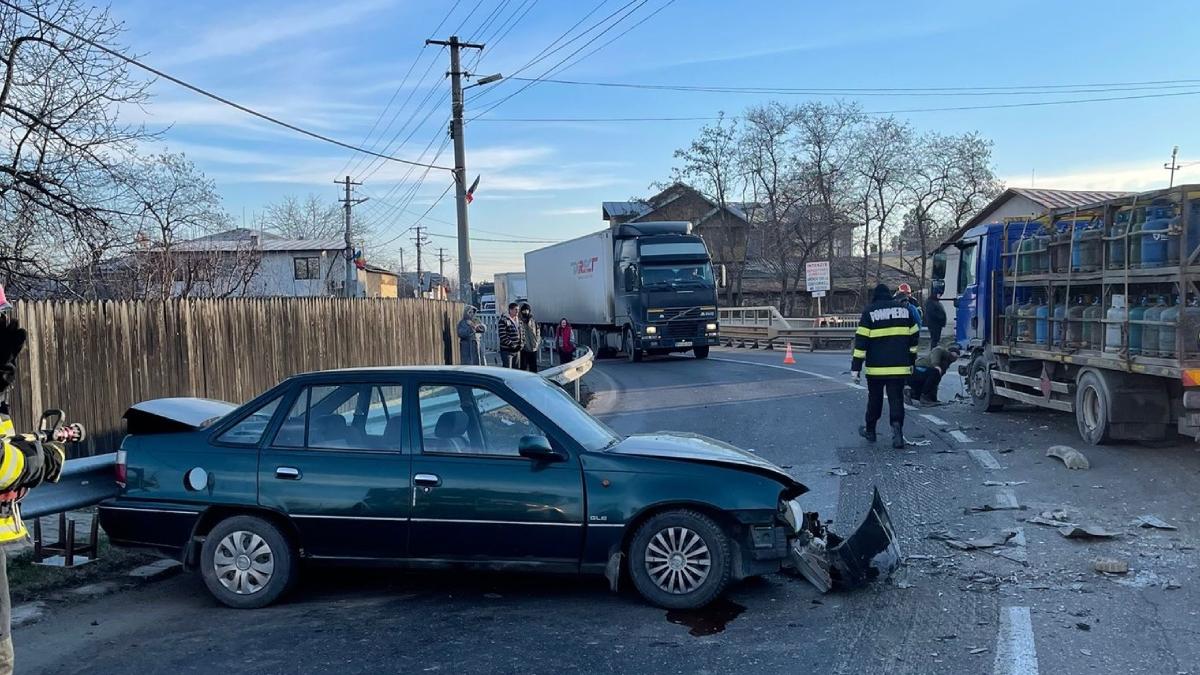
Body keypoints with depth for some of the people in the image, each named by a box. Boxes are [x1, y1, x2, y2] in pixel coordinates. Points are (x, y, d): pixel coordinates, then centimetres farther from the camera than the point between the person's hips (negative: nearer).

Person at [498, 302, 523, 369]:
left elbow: (522, 333, 18)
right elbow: (503, 337, -17)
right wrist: (513, 345, -17)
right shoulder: (504, 320, -11)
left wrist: (522, 344, 1)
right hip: (507, 351, -7)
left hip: (517, 350, 7)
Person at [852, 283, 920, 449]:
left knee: (875, 398, 14)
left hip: (876, 367, -2)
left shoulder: (869, 312, -3)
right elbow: (913, 337, 14)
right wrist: (911, 361, 24)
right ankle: (897, 429, -15)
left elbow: (861, 340, -7)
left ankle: (870, 431, 25)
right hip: (900, 366, 2)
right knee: (896, 399, 3)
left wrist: (856, 367, -5)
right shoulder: (904, 310, 8)